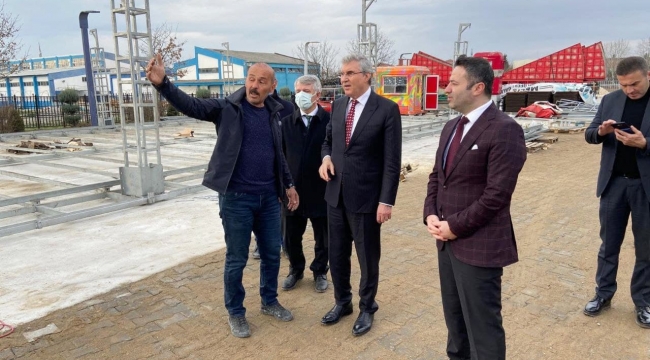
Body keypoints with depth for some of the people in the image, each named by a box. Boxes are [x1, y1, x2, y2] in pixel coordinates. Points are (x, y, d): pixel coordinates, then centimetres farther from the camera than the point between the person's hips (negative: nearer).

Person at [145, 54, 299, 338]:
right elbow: (191, 106, -22)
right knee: (236, 259, 7)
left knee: (272, 254, 16)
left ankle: (269, 302, 38)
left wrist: (288, 184, 18)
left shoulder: (273, 113, 6)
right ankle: (235, 313, 27)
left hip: (269, 197, 5)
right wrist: (162, 83, -38)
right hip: (236, 198, -4)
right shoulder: (226, 108, -7)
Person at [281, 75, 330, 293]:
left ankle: (320, 272, 34)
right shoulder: (287, 123, 4)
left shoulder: (329, 121, -7)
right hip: (293, 190, 3)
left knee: (322, 238, 12)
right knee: (292, 237, 13)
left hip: (321, 191, -2)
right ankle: (296, 270, 36)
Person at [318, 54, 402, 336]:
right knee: (336, 254, 16)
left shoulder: (387, 109, -11)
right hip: (336, 194, 5)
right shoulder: (338, 106, 7)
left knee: (368, 257, 10)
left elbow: (392, 161, -12)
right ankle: (342, 302, 37)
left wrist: (386, 201, -15)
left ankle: (367, 308, 31)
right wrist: (326, 158, -4)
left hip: (366, 196, -5)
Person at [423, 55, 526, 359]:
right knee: (454, 317, 21)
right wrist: (431, 215, -1)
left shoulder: (505, 130, -15)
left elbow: (497, 194, -20)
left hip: (478, 245, -8)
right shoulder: (451, 127, 12)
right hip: (447, 240, 8)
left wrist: (456, 226, -15)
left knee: (482, 325, 5)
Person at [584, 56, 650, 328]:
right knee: (608, 243, 12)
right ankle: (604, 294, 27)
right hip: (614, 182, 3)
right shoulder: (610, 100, 3)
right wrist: (601, 131, -17)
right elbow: (589, 135, 4)